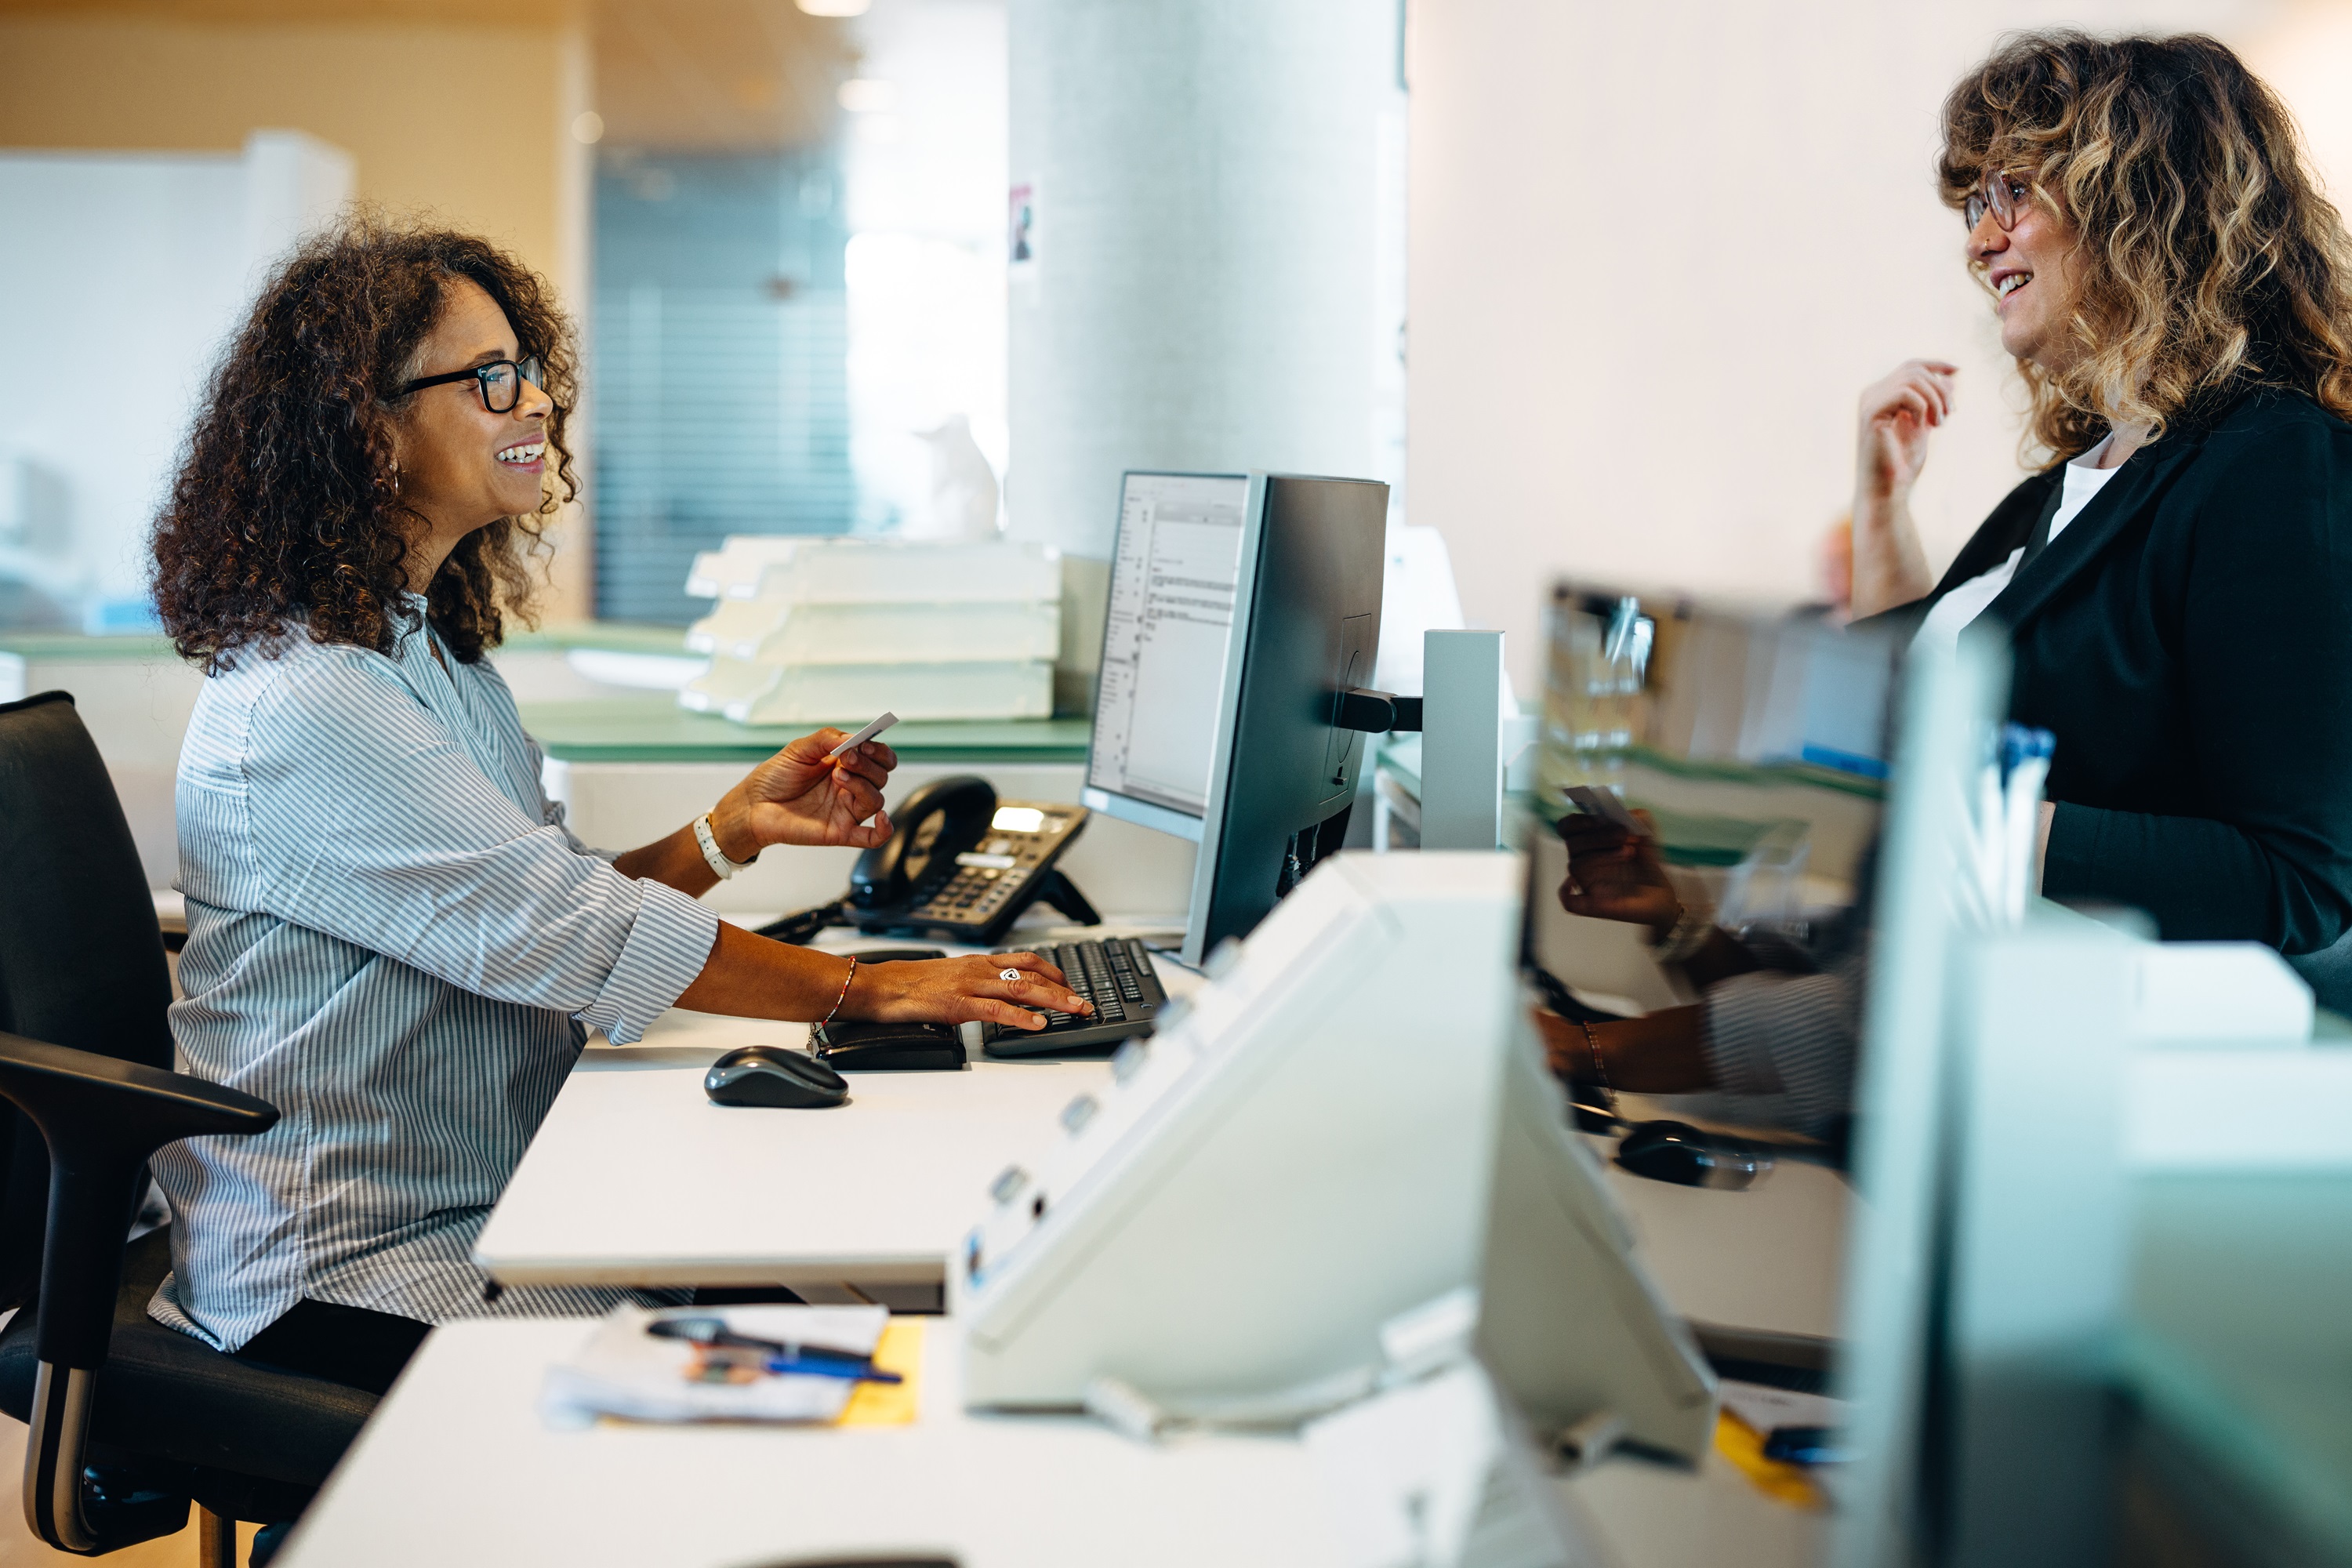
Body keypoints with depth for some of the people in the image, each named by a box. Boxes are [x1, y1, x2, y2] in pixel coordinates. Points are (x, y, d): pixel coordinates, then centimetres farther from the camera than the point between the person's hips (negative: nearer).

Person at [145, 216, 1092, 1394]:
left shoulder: (432, 647, 13)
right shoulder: (305, 703, -20)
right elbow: (566, 931, -22)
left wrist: (733, 831, -1)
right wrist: (867, 991, -17)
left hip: (482, 1222, 9)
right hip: (342, 1283, -9)